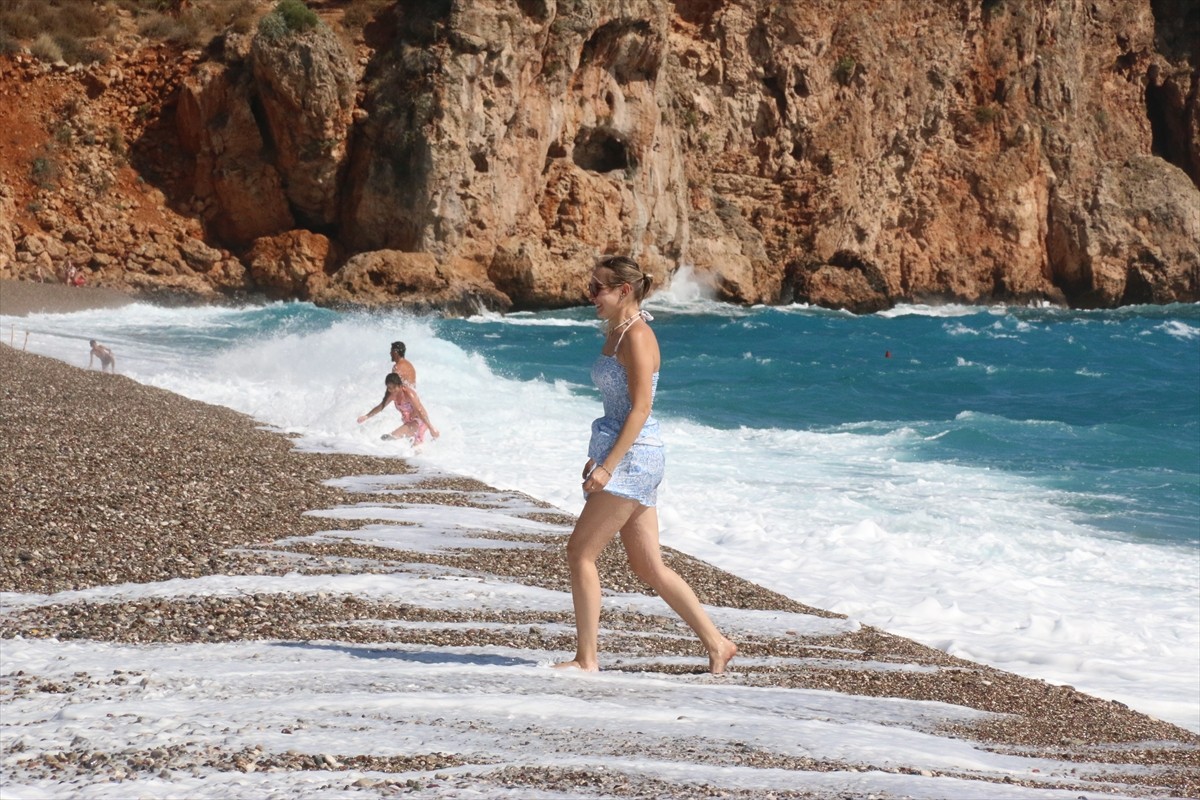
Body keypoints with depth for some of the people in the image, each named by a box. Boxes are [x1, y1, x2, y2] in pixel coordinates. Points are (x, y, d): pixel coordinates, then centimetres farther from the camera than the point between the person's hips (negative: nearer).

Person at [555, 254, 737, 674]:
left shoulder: (637, 336, -14)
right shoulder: (615, 333, 15)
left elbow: (640, 408, -19)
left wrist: (609, 466, -22)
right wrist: (598, 457, 22)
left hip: (633, 458, -10)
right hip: (623, 456, 10)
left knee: (580, 552, -6)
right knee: (647, 566, 11)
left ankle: (587, 658, -1)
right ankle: (716, 643, 15)